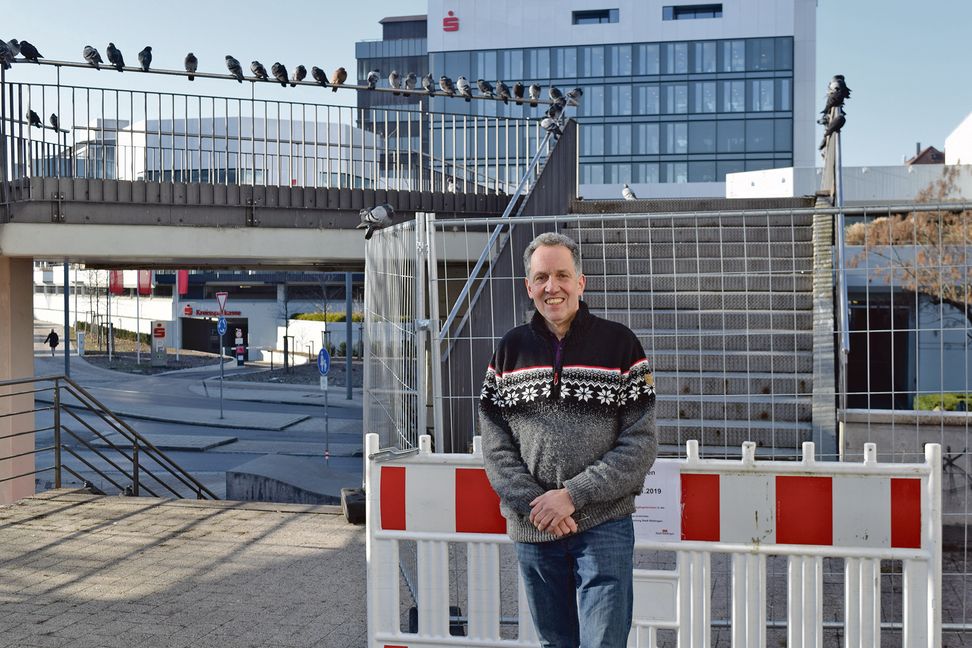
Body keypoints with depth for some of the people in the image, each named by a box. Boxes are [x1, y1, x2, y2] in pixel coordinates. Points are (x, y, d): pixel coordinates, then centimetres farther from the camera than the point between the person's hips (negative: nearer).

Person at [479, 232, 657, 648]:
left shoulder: (619, 343, -2)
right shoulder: (511, 350, 7)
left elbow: (640, 445, -7)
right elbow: (495, 446, 2)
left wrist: (572, 496, -15)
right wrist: (534, 503, -12)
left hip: (604, 525, -3)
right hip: (531, 529, 3)